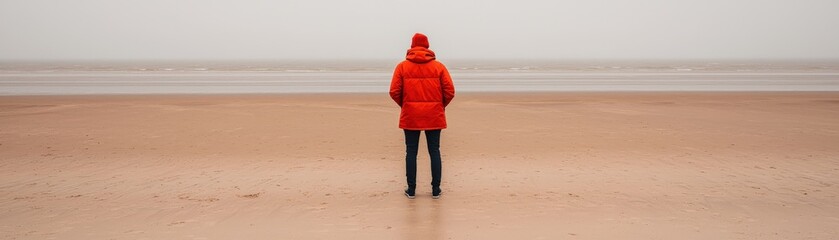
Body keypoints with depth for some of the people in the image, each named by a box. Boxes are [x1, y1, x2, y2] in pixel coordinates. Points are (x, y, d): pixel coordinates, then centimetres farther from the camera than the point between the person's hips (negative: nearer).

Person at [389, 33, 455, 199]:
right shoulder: (438, 66, 2)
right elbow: (449, 91, -3)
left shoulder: (402, 66, 1)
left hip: (410, 116, 0)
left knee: (411, 152, 7)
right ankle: (436, 189, 9)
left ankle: (411, 189, 9)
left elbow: (394, 91, -5)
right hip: (434, 116, 1)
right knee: (434, 151, 7)